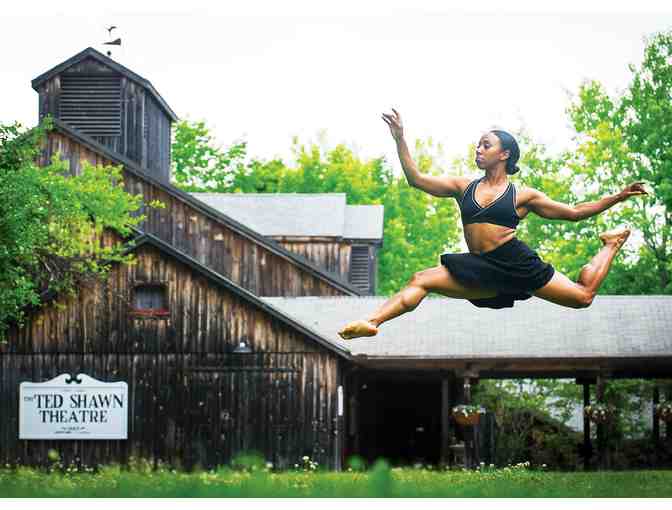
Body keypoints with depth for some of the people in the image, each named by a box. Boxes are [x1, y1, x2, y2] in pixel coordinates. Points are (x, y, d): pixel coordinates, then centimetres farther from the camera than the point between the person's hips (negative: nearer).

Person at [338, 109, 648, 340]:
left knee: (584, 296, -2)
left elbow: (574, 212, 9)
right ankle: (371, 322, -24)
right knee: (422, 280, -13)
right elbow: (416, 179, 9)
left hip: (517, 264, -3)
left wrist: (618, 197, 3)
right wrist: (400, 140, 2)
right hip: (481, 269, 3)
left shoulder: (523, 196, 4)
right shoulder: (463, 187, 13)